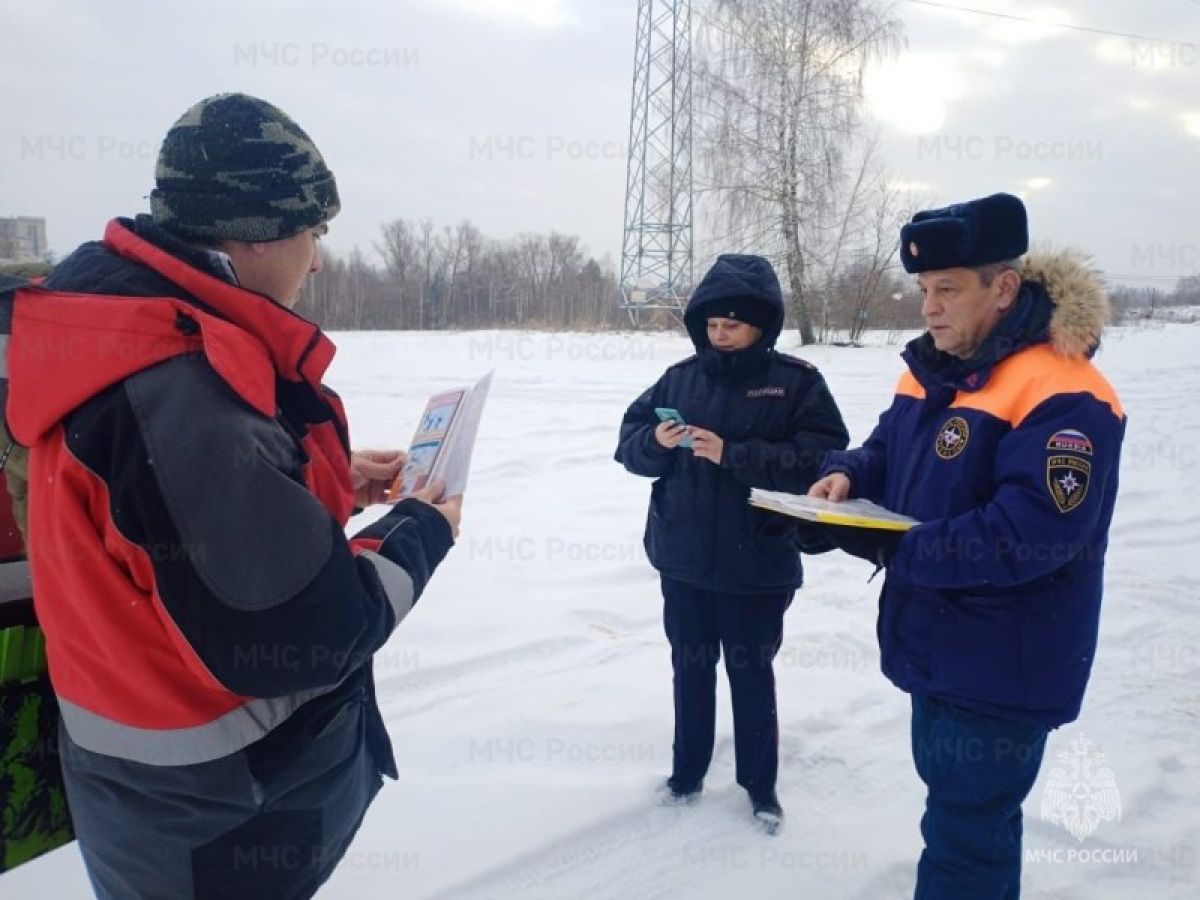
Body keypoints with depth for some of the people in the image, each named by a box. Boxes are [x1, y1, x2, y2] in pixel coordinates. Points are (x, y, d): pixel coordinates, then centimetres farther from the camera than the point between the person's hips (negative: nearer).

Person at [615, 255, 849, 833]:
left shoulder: (797, 382, -7)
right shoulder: (680, 377, 3)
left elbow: (822, 457, -17)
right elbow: (629, 440, 5)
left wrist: (733, 455, -23)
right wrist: (656, 441, -18)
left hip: (757, 566, -3)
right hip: (683, 559, 3)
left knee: (752, 675, 12)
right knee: (690, 668, 17)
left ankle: (760, 786, 32)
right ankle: (687, 772, 37)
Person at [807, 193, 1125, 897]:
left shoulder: (1063, 397, -22)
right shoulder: (931, 370, 5)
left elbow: (1029, 535, -30)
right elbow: (889, 454, 16)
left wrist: (896, 551, -25)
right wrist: (848, 476, -7)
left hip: (1002, 668, -8)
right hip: (939, 647, 8)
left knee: (963, 836, 5)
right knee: (964, 805, 25)